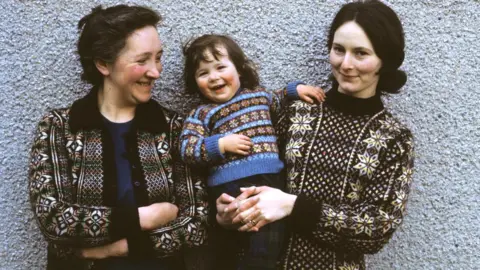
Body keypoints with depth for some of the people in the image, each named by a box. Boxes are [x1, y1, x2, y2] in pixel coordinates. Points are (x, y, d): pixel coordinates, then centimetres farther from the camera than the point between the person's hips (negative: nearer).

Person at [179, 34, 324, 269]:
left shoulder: (258, 94, 16)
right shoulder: (201, 114, 3)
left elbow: (278, 100, 39)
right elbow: (186, 150, -6)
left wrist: (296, 90, 23)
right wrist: (220, 145, -15)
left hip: (269, 178, 4)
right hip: (228, 186, -4)